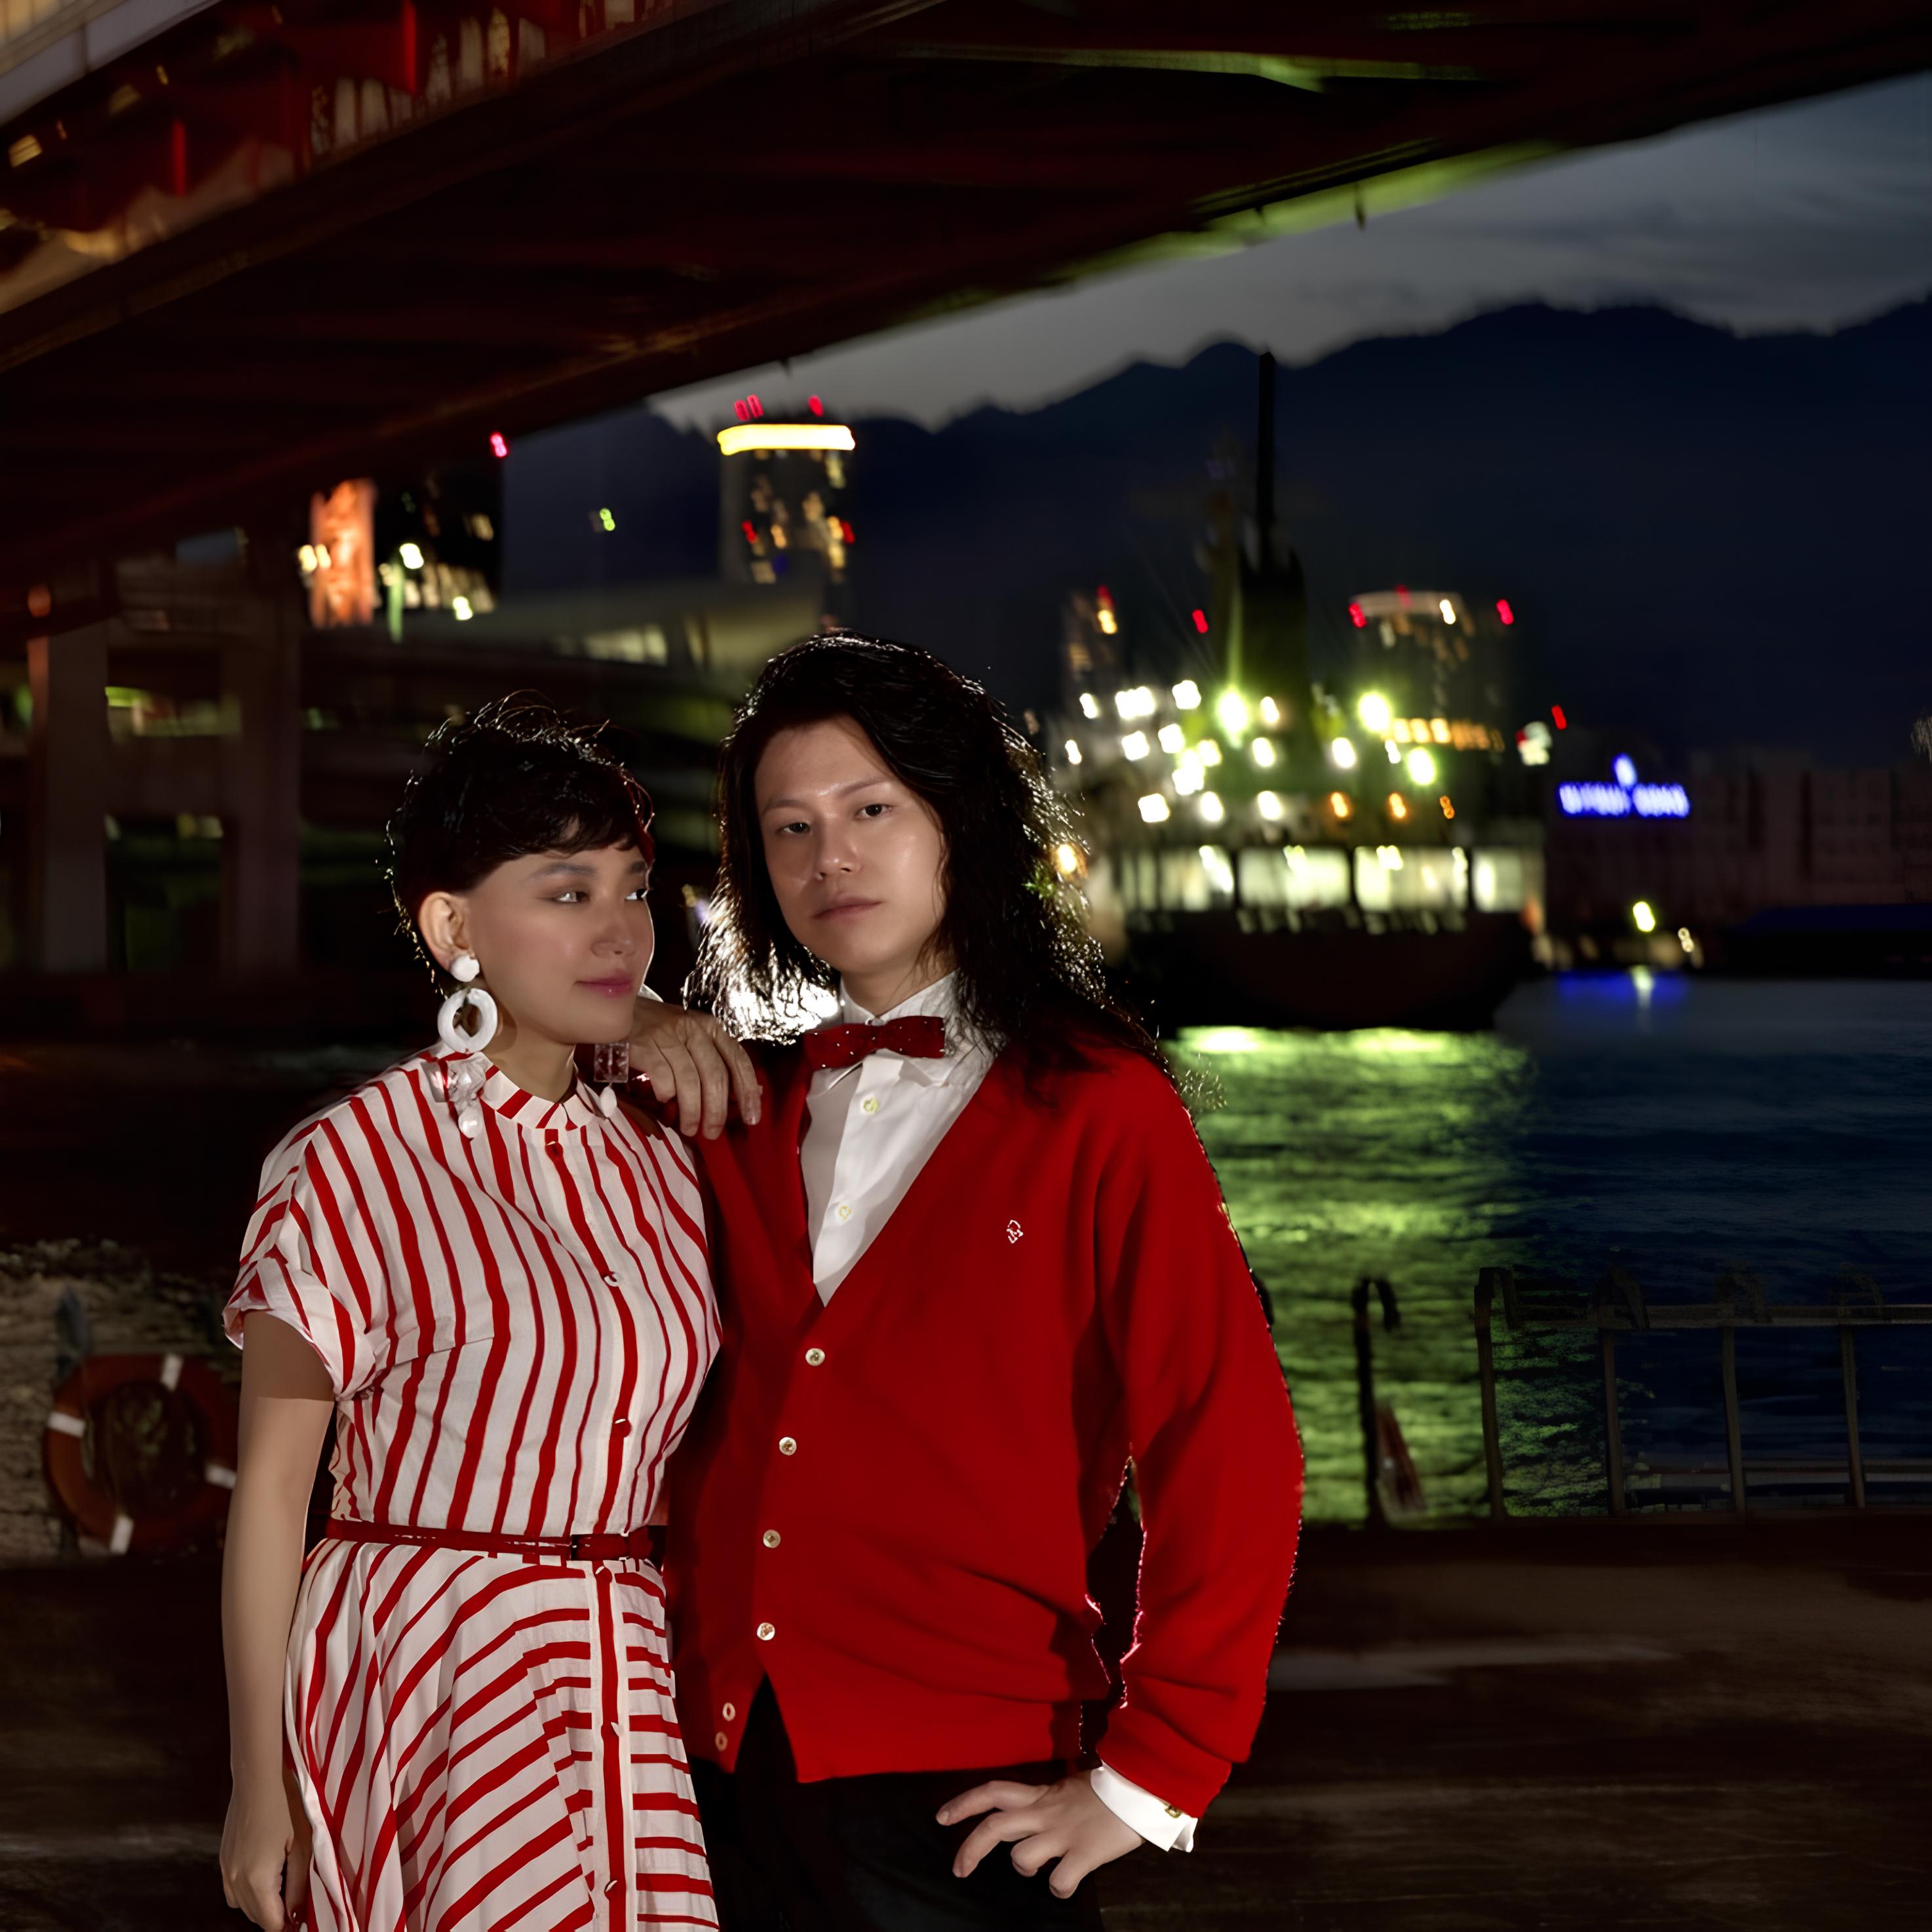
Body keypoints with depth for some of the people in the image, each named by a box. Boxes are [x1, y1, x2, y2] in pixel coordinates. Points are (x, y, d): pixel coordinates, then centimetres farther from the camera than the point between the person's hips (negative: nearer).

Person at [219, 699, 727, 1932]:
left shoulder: (661, 1164, 8)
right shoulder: (356, 1165, -8)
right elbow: (271, 1488, -5)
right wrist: (260, 1779, -5)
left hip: (625, 1690, 5)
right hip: (420, 1680, -5)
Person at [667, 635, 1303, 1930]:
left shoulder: (1100, 1112, -4)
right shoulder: (745, 1112, 10)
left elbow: (1231, 1463, -9)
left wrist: (1147, 1784, -10)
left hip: (955, 1802, -4)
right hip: (715, 1778, 4)